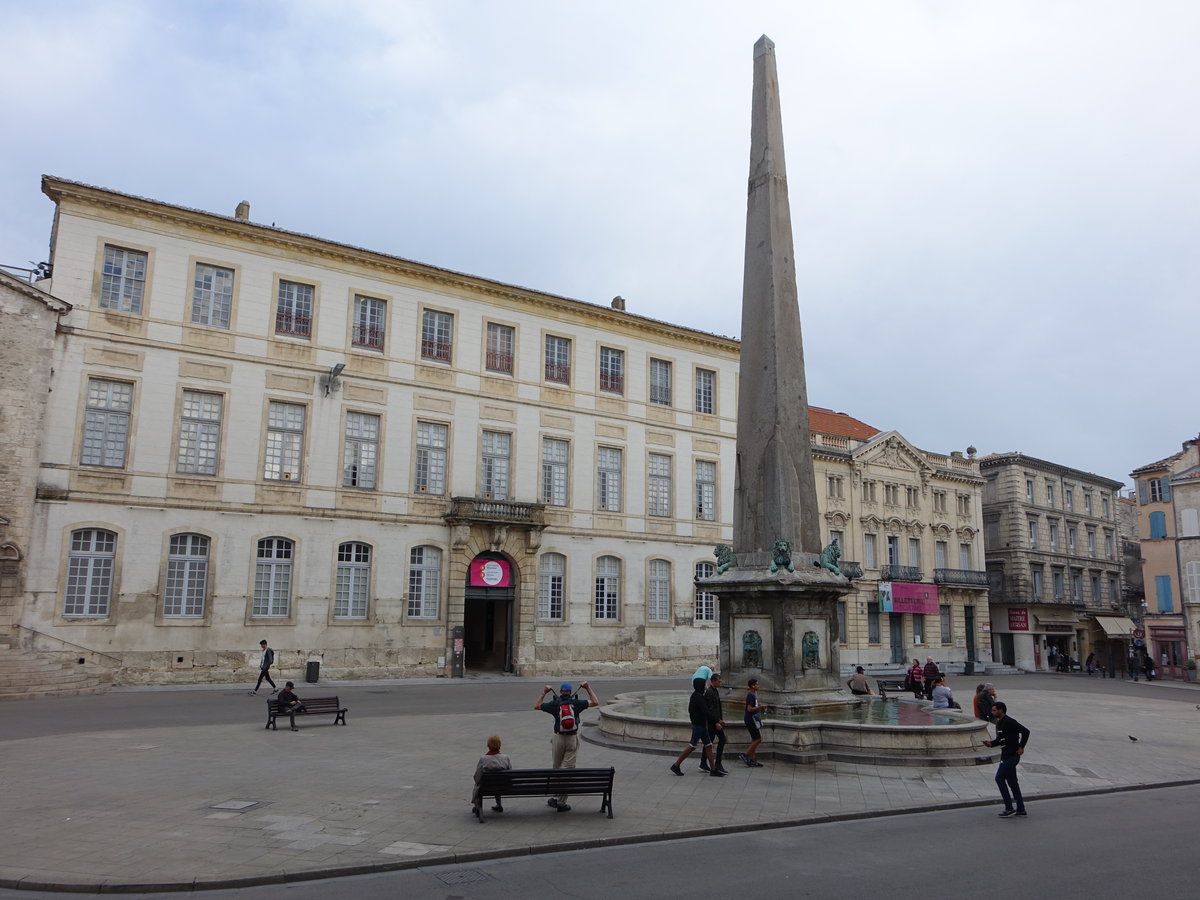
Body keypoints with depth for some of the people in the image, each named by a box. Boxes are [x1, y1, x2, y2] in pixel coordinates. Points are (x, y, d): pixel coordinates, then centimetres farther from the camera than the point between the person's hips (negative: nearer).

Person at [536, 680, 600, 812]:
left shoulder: (554, 704, -3)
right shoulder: (576, 703, -3)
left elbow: (536, 706, 12)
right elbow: (595, 702, 7)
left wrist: (544, 693, 18)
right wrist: (588, 688, 12)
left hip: (558, 738, 0)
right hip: (573, 738, 0)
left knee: (556, 768, 15)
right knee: (568, 769, 1)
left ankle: (556, 798, 21)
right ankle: (561, 802, 2)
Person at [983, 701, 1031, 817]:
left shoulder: (1009, 722, -17)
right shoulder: (999, 723, 13)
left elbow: (1025, 731, -21)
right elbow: (1000, 740, 20)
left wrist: (1021, 747, -19)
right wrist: (991, 744, 1)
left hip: (1011, 756, -10)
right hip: (1006, 756, 10)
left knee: (999, 778, -9)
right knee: (1012, 781, 14)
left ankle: (1009, 809, -5)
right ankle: (1020, 809, 21)